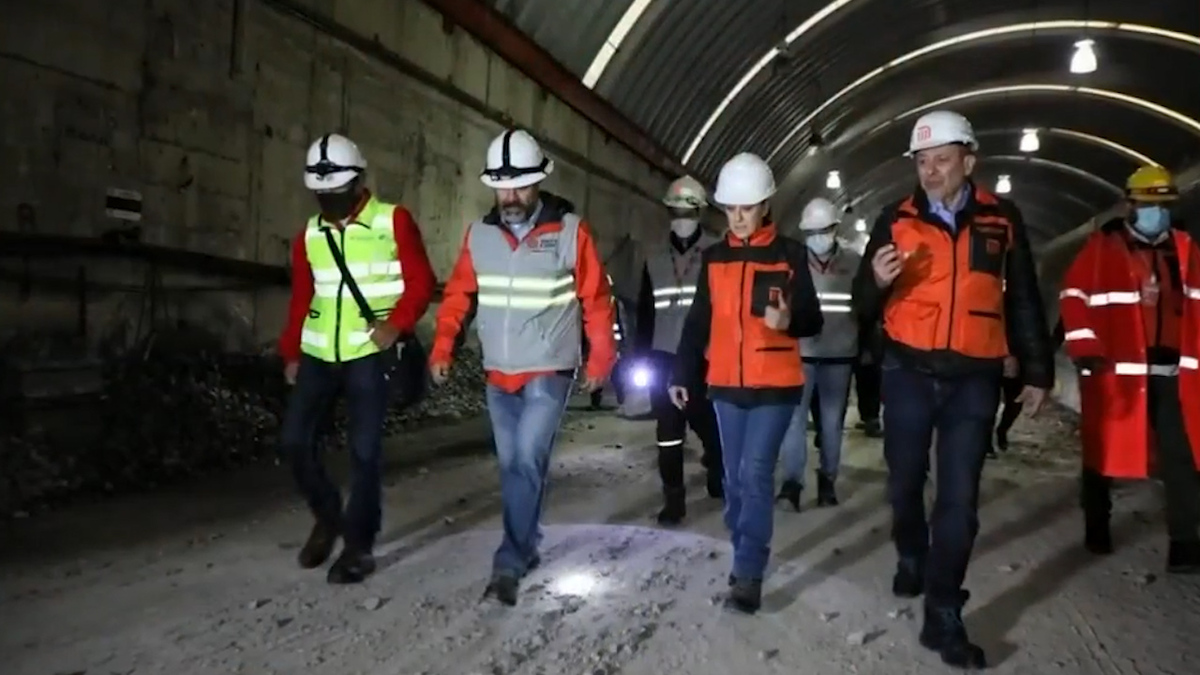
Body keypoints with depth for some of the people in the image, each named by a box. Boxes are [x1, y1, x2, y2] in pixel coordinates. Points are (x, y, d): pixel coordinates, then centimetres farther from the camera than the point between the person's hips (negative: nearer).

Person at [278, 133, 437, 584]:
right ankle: (328, 517, 25)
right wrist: (291, 353, 11)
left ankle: (359, 546, 11)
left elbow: (421, 281, -6)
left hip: (369, 355, -5)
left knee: (364, 452, -3)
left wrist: (396, 325, -19)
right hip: (317, 355, 5)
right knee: (294, 440, 1)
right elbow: (301, 299, 15)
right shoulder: (309, 236, 11)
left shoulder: (393, 222, -4)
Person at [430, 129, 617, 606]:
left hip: (549, 373, -5)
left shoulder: (570, 230, -9)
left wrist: (600, 359, -1)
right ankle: (527, 547, 31)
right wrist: (442, 348, -4)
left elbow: (596, 300, -3)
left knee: (527, 461, -12)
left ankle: (509, 564, -4)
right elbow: (458, 294, 7)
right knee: (511, 466, 14)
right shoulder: (479, 234, 2)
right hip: (497, 374, 5)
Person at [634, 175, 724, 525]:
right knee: (668, 432, 4)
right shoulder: (655, 259, 10)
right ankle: (673, 498, 13)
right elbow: (645, 311, 11)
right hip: (664, 357, 3)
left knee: (709, 422, 6)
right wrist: (641, 356, 5)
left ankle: (718, 472, 35)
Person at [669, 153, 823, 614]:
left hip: (776, 385, -4)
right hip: (726, 386, 4)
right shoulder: (714, 258, 8)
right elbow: (697, 322, 12)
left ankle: (748, 575, -4)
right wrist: (682, 375, 9)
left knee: (756, 474, -11)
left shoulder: (790, 255, -3)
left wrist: (789, 320, -26)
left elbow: (813, 320, -3)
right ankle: (743, 559, 27)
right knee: (735, 478, 12)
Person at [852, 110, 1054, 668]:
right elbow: (865, 307, 0)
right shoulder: (896, 219, 0)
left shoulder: (1001, 219, 2)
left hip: (974, 379, 0)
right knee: (905, 481, 13)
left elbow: (1023, 301, 10)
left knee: (959, 497, 0)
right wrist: (876, 281, -22)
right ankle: (911, 560, 41)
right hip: (909, 373, 1)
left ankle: (943, 616, 8)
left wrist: (1037, 371, 11)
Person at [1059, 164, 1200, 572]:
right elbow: (1074, 297, -5)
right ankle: (1097, 529, 25)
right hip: (1116, 370, -4)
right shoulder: (1103, 246, -3)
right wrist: (1085, 347, -13)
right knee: (1105, 449, 9)